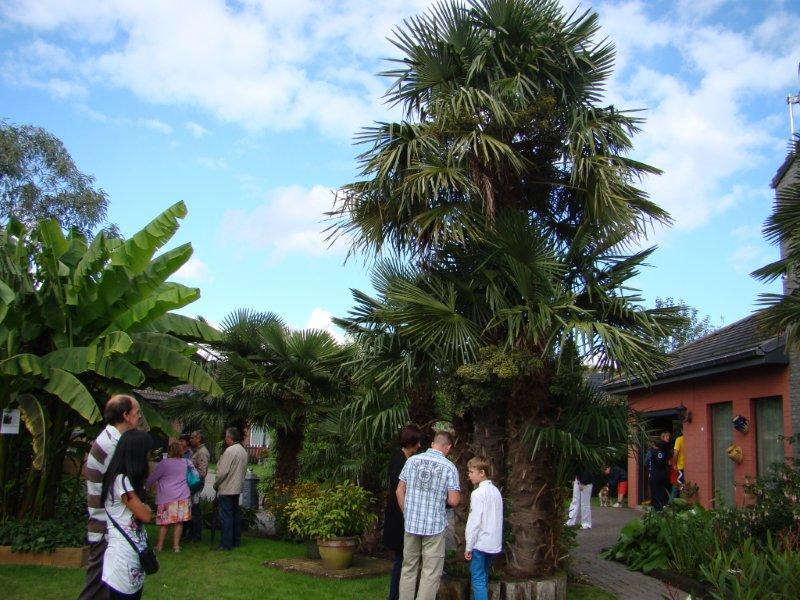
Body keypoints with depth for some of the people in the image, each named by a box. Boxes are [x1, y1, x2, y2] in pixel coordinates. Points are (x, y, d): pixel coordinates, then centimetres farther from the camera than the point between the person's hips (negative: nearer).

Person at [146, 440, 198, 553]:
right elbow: (196, 475, 12)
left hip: (166, 497, -2)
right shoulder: (186, 462, 5)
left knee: (164, 522, 5)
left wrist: (144, 485, 18)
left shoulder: (164, 463, -5)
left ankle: (160, 545, 11)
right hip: (182, 496, 3)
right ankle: (176, 545, 6)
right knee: (179, 521, 5)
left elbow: (152, 478, 3)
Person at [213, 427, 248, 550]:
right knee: (235, 515, 16)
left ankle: (226, 544, -2)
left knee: (226, 517, -4)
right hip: (237, 488, 9)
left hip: (227, 489, -9)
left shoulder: (230, 451, -18)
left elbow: (222, 472, -19)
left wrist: (216, 484, -4)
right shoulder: (243, 451, 9)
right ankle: (236, 541, 23)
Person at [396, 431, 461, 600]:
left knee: (408, 568, 15)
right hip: (434, 526, -3)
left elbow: (400, 491, 5)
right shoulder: (449, 467, -9)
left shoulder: (412, 460, 1)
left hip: (411, 524, 4)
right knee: (431, 572, 5)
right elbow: (453, 501, -11)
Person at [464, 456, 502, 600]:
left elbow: (474, 521, -17)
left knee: (478, 579, -4)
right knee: (483, 577, 18)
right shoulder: (496, 491, 8)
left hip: (480, 543, -8)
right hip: (494, 543, 8)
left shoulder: (478, 493, -15)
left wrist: (468, 546, -11)